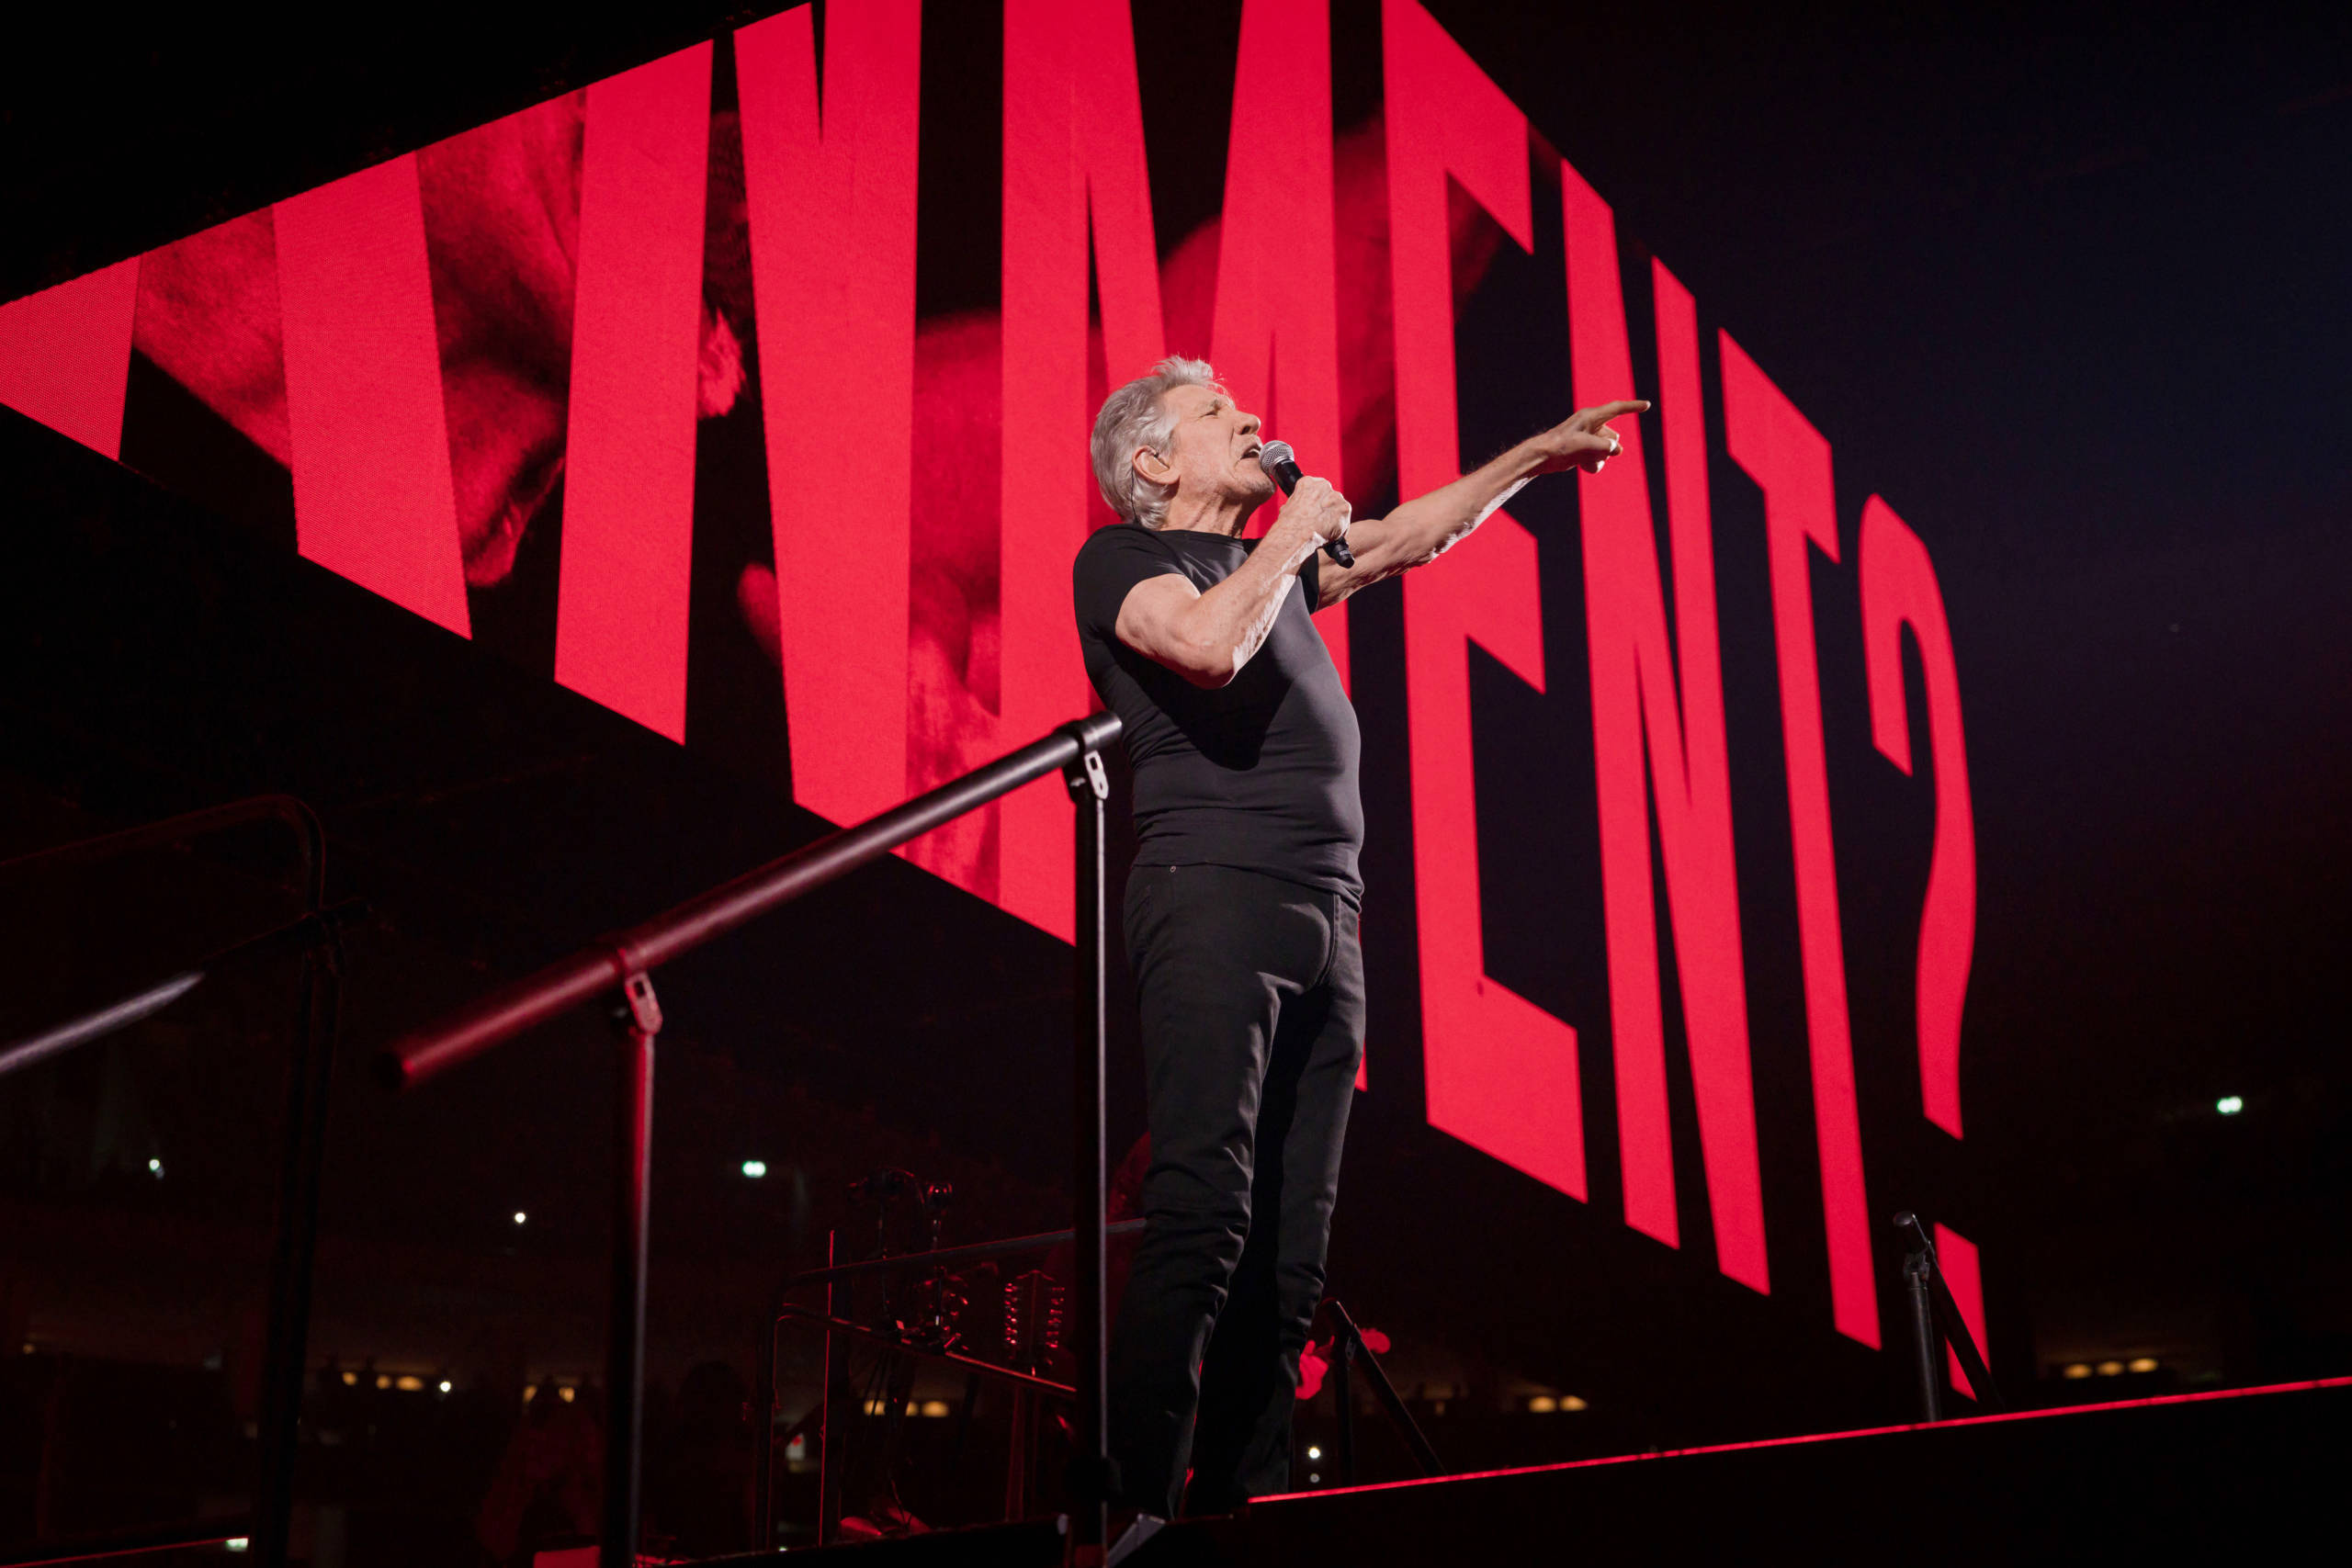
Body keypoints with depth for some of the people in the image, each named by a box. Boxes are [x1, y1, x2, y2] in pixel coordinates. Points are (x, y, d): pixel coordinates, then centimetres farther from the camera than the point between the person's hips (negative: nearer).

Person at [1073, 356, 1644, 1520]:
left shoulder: (1270, 567, 29)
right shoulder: (1122, 557, 6)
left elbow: (1401, 541, 41)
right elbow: (1210, 646, -13)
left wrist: (1540, 456, 41)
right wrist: (1299, 529, 2)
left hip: (1327, 921, 8)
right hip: (1214, 896, -8)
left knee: (1287, 1256, 0)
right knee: (1203, 1218, -20)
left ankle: (1237, 1513, 1)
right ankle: (1138, 1510, -21)